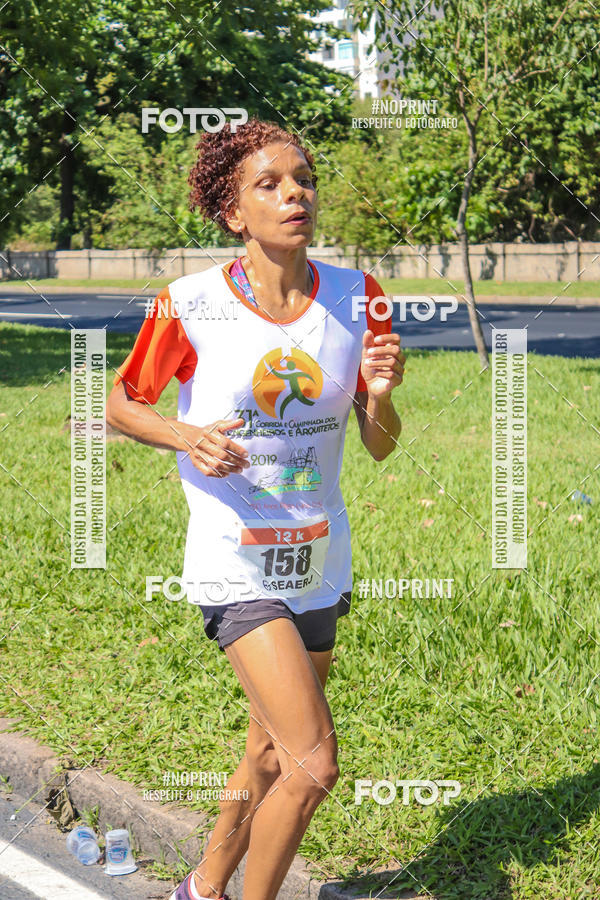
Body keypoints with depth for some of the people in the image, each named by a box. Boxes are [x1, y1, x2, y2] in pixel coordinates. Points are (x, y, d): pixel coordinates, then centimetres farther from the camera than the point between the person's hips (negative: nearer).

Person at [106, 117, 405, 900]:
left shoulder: (356, 298, -3)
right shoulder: (191, 306, -14)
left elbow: (381, 447, 1)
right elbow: (121, 405, 1)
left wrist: (380, 392, -20)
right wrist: (185, 436, -18)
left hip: (319, 561, 5)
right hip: (235, 562, -5)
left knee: (273, 752, 18)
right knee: (314, 763, -14)